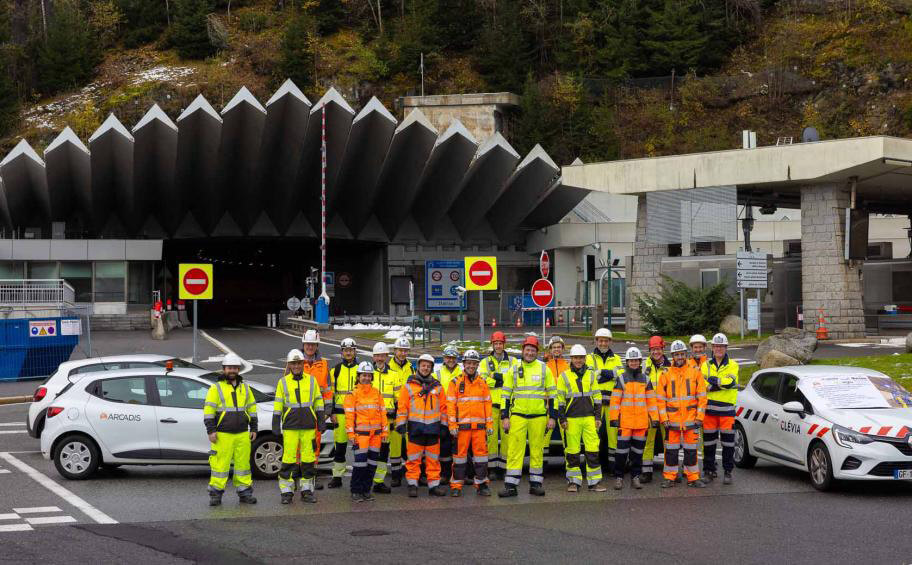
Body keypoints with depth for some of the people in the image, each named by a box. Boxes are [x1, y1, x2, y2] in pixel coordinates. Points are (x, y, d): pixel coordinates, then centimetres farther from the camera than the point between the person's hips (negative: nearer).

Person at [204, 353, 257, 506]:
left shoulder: (245, 388, 14)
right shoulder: (216, 388, 0)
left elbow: (252, 409, 19)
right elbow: (208, 410, -4)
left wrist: (253, 429, 12)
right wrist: (211, 430, -11)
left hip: (243, 435, 4)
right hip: (222, 435, -4)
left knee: (243, 463, 5)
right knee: (220, 465, -6)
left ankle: (245, 493, 13)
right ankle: (215, 494, 1)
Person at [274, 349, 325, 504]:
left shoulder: (312, 380, 9)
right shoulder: (283, 382, 6)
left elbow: (318, 402, 13)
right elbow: (278, 405, 7)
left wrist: (321, 421, 8)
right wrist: (275, 424, 2)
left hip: (309, 427, 1)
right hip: (290, 427, -1)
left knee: (308, 459, 2)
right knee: (289, 458, -4)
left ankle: (307, 490, 11)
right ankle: (286, 492, 2)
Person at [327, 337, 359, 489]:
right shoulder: (336, 370, 8)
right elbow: (331, 392, 8)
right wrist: (332, 413, 0)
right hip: (340, 412, 0)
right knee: (339, 446, 3)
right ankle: (337, 477, 10)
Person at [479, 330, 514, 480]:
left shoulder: (512, 361, 13)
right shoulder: (485, 362, 14)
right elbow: (481, 380, -2)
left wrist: (496, 377, -8)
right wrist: (503, 379, -8)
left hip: (507, 404, 0)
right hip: (491, 404, 0)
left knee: (507, 436, -3)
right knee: (492, 436, -2)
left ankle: (504, 467, 2)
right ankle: (492, 468, 2)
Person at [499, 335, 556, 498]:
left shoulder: (544, 369, 5)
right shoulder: (514, 370, 7)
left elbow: (552, 394, 7)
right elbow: (506, 394, 9)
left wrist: (552, 417, 1)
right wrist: (505, 417, 3)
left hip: (539, 417, 0)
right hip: (517, 416, 0)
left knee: (537, 451, 5)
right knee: (515, 450, -4)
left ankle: (535, 484, 14)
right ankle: (511, 485, -3)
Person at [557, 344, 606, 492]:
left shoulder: (591, 374, 11)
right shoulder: (564, 376, 4)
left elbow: (597, 397, 13)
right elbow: (560, 399, 3)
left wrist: (598, 417, 6)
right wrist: (562, 419, -3)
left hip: (589, 418, 2)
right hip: (571, 419, -1)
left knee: (593, 449, -3)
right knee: (572, 451, 1)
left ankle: (595, 481, 3)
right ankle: (574, 481, 10)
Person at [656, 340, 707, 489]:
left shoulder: (695, 372, 3)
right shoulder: (666, 374, 4)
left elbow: (702, 396, 3)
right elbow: (660, 398, 4)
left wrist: (700, 416, -3)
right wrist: (663, 418, -4)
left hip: (691, 419, 0)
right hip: (672, 419, 0)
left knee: (691, 449, 5)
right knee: (671, 450, 4)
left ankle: (693, 477, 11)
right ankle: (670, 477, 12)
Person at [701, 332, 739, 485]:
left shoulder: (733, 365, 7)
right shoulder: (706, 365, 11)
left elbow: (730, 381, -13)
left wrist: (713, 380, -10)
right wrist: (722, 384, -16)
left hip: (727, 408, -2)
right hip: (709, 407, 2)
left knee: (728, 441, -1)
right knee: (708, 441, 6)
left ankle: (728, 472, 6)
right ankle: (709, 470, 15)